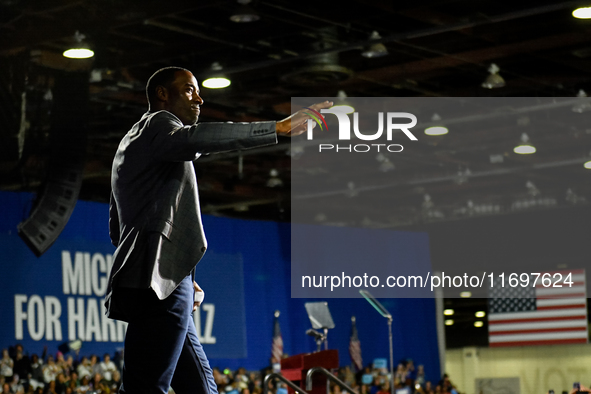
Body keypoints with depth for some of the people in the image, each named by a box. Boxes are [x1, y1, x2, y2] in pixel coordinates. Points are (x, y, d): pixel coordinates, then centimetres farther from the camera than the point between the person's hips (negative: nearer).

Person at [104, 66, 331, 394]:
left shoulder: (132, 145, 29)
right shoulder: (157, 123, -1)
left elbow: (117, 228, 29)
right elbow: (194, 138, -26)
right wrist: (279, 128, -30)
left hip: (155, 288, 11)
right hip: (158, 285, -11)